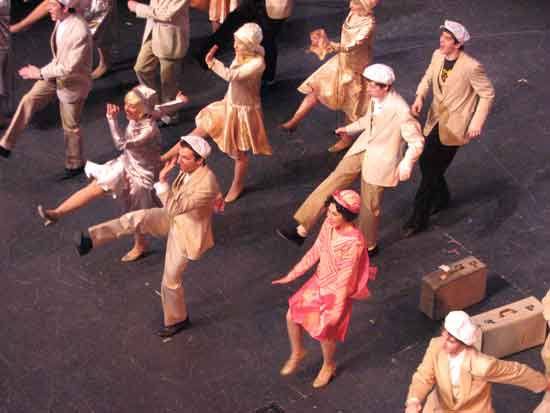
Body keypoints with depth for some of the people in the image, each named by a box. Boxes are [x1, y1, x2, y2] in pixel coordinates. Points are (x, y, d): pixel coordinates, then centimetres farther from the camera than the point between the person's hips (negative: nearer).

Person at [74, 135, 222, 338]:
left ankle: (177, 320, 30)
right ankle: (90, 240, -15)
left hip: (186, 232, -7)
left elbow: (174, 208, -41)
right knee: (137, 219, -15)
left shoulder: (206, 186, -40)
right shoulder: (189, 168, -14)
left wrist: (162, 179, -46)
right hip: (173, 219, 7)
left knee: (171, 280, 7)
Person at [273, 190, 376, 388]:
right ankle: (297, 352, 37)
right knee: (292, 315, 9)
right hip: (319, 281, 7)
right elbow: (315, 252, 1)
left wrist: (338, 308, -22)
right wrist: (292, 275, 5)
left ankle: (329, 365, 40)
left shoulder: (354, 242, -31)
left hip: (336, 291, -7)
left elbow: (345, 277, -27)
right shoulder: (329, 225, -11)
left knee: (324, 332, 9)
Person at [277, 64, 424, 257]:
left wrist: (406, 164, -23)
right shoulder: (375, 98, -6)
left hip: (380, 159, -7)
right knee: (333, 182, 2)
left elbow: (417, 141, -19)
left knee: (369, 205, 9)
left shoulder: (400, 110, -28)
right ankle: (302, 230, 5)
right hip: (362, 148, 7)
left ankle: (369, 246, 36)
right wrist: (350, 129, 23)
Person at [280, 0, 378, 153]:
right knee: (316, 88, 6)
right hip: (341, 61, 7)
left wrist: (336, 47, -55)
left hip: (355, 68, -7)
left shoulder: (369, 24, -31)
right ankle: (294, 121, 14)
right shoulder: (353, 13, -9)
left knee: (351, 107, 9)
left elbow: (354, 45, -42)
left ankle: (346, 139, 28)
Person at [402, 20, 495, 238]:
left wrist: (477, 123, -16)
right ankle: (441, 198, 43)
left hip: (454, 126, -7)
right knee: (426, 162, 15)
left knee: (431, 169, -5)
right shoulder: (437, 56, -4)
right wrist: (420, 97, -7)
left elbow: (488, 94, -13)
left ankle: (418, 219, 6)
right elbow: (428, 78, 12)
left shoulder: (471, 67, -23)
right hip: (436, 119, 7)